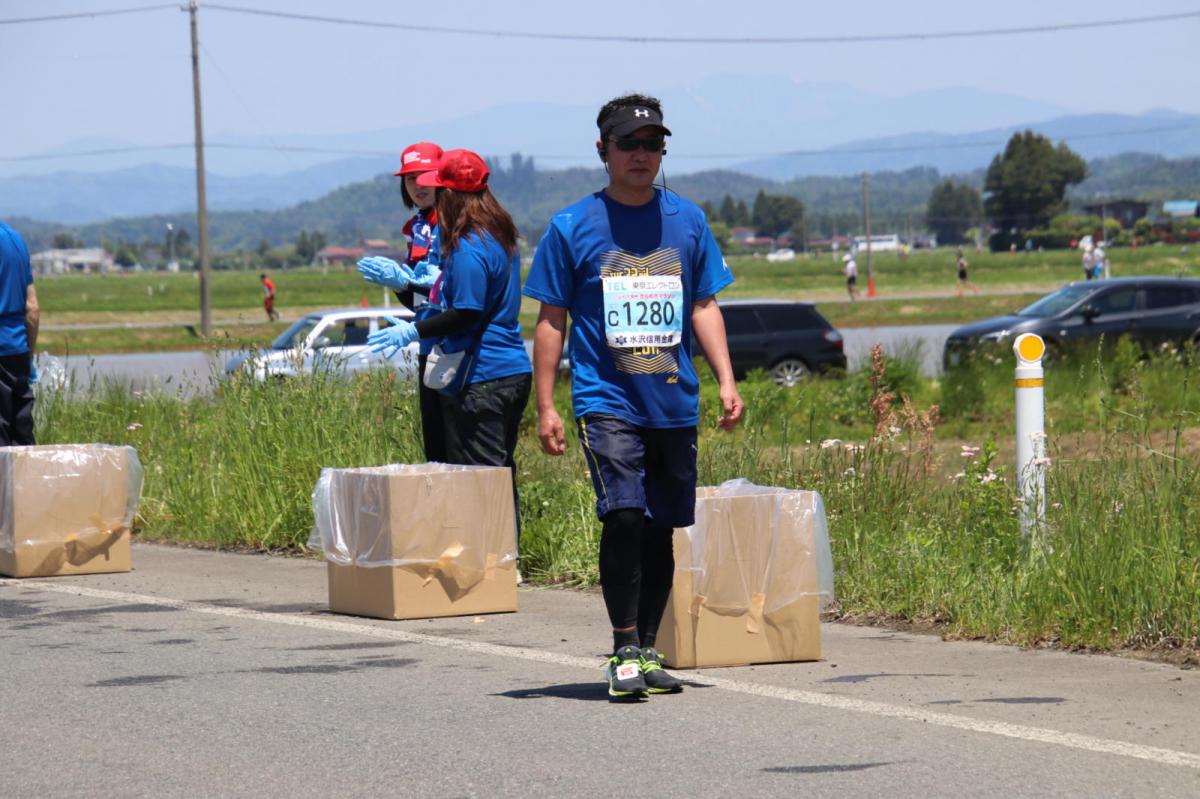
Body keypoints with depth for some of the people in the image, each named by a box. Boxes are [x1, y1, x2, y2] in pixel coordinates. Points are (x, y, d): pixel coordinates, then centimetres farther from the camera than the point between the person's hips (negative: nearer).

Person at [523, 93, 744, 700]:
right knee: (624, 517, -17)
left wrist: (726, 381, 2)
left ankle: (648, 651, 18)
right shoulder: (573, 228, 1)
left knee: (661, 530, 7)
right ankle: (625, 652, -10)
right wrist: (546, 408, -2)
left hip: (675, 403, 4)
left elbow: (705, 307, 14)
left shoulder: (687, 222, 10)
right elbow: (551, 321, 3)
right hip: (606, 400, -3)